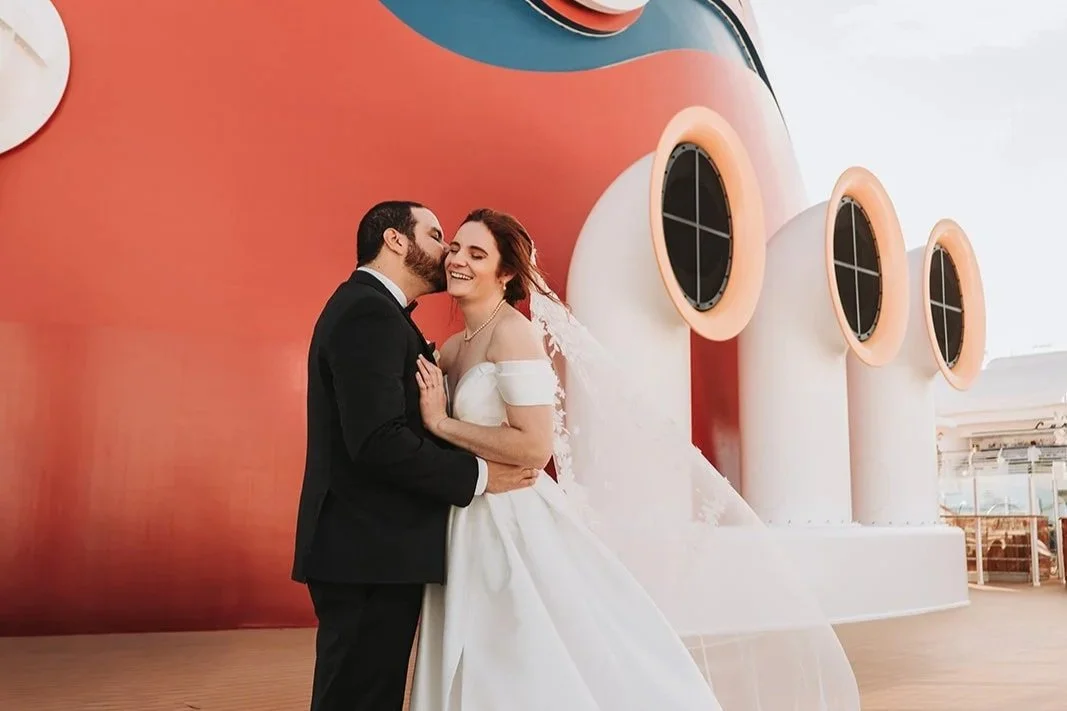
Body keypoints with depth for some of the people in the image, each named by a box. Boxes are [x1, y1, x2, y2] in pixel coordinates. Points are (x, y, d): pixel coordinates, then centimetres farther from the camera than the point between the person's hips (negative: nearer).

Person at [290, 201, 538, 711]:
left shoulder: (371, 310, 18)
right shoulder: (370, 312, -15)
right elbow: (379, 440, -24)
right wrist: (478, 476, -15)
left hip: (370, 549, 10)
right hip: (371, 552, -10)